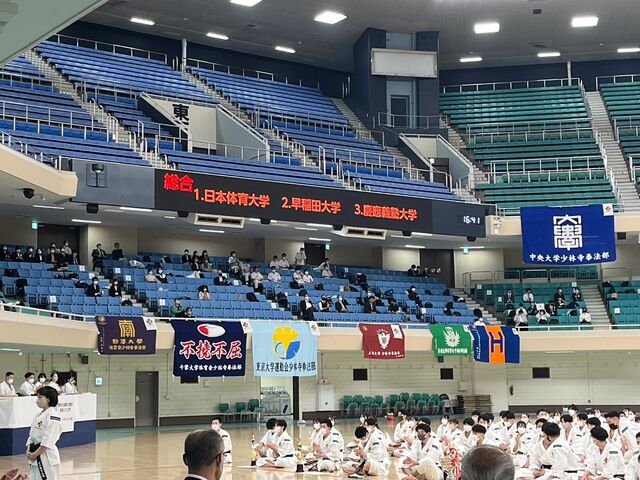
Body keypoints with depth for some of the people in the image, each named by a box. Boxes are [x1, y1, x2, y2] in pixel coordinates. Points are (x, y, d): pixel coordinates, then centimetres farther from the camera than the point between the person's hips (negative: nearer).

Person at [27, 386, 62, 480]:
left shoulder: (52, 416, -15)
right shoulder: (38, 415, 13)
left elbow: (48, 440, -20)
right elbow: (32, 435, 16)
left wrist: (35, 454, -16)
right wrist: (29, 452, 1)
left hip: (47, 456, -9)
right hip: (35, 457, 9)